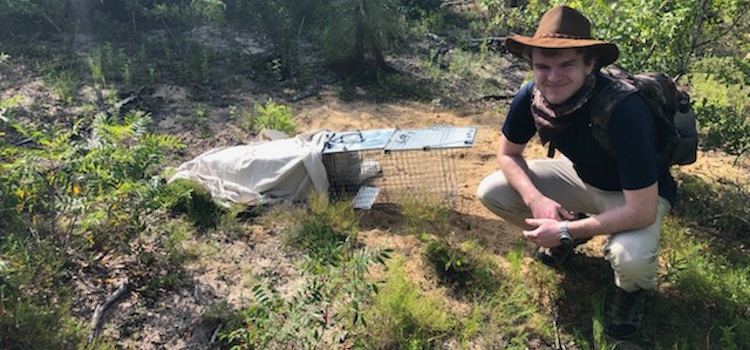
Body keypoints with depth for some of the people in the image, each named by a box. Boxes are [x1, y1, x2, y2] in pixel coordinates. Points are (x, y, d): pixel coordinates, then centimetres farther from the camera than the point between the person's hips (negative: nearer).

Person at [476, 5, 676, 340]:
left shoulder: (624, 111, -38)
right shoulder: (530, 97, -23)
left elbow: (642, 212, -35)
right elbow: (508, 154, -5)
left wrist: (566, 230, -29)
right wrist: (536, 200, -23)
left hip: (639, 195, -5)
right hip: (582, 176, 5)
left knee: (631, 258, -36)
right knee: (491, 192, -10)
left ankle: (632, 287, 5)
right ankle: (568, 232, 17)